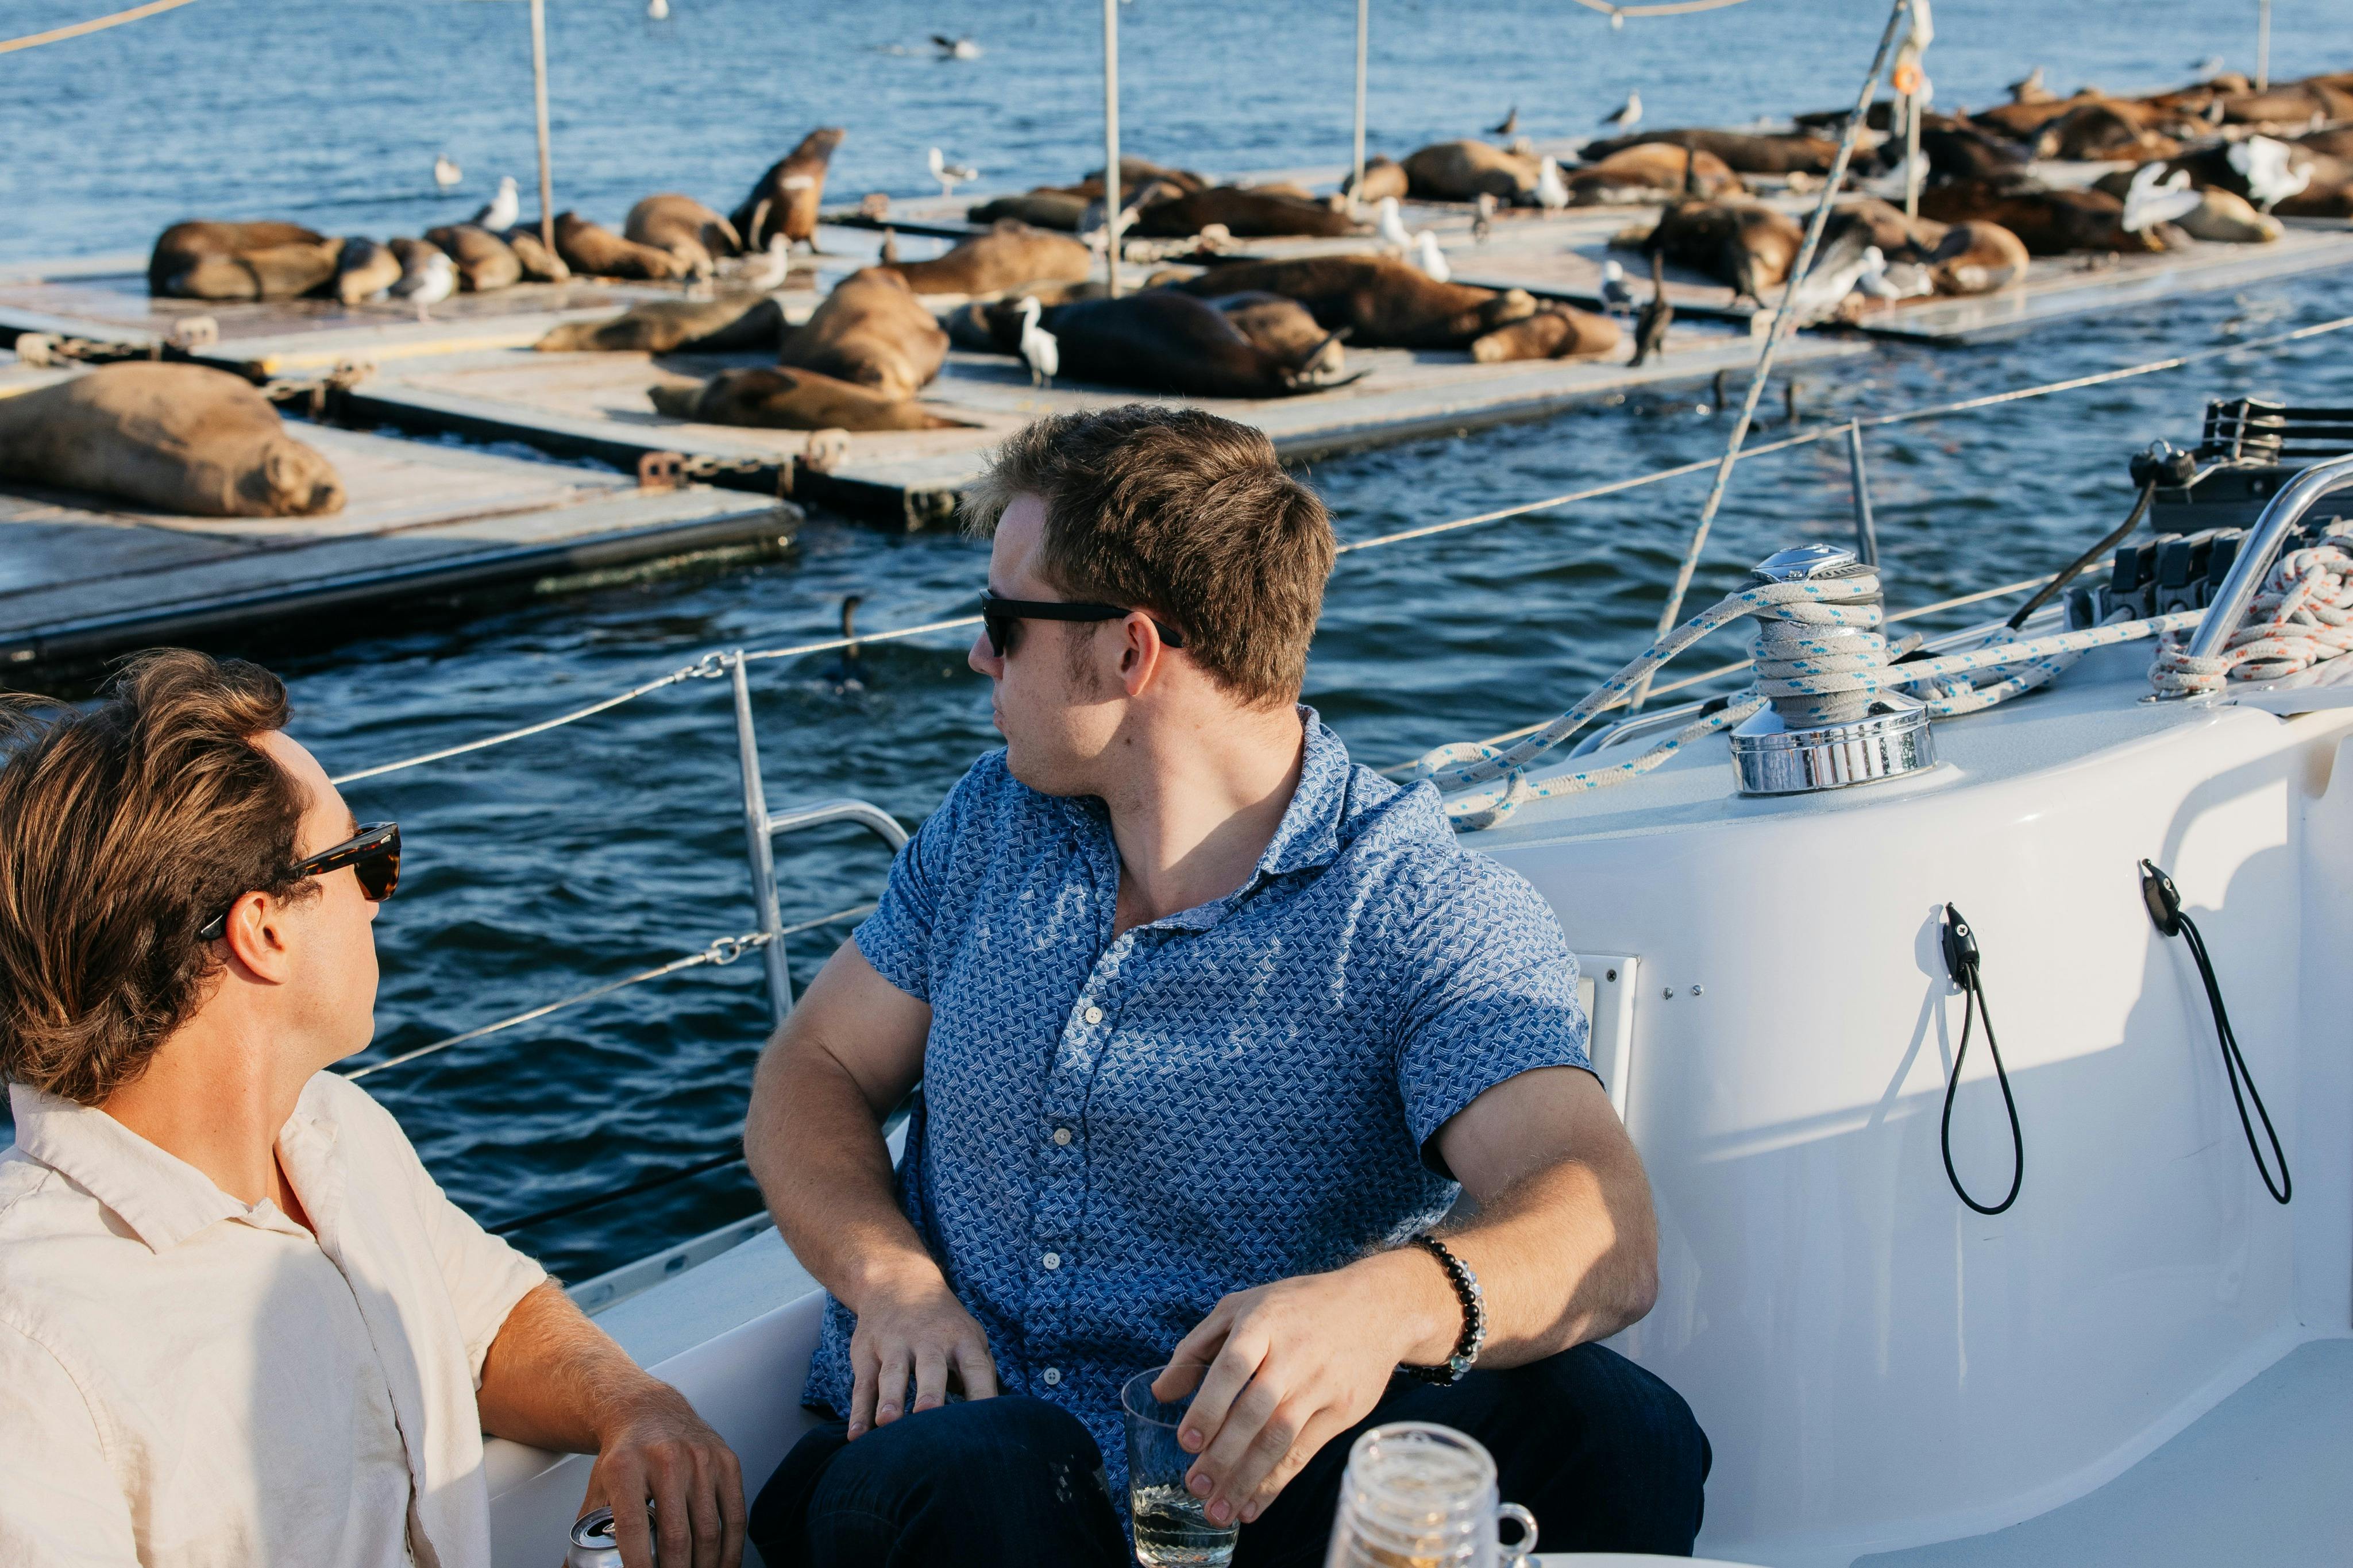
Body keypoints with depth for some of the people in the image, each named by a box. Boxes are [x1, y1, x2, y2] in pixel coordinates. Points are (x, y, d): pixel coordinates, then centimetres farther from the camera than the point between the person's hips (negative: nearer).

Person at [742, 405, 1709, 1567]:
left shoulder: (1435, 917, -6)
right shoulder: (992, 822, 13)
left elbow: (1602, 1231, -21)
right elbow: (815, 1073, 17)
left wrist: (1390, 1301, -45)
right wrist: (888, 1274, -7)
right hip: (923, 1440, 1)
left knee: (1610, 1426, -28)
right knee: (980, 1468, -37)